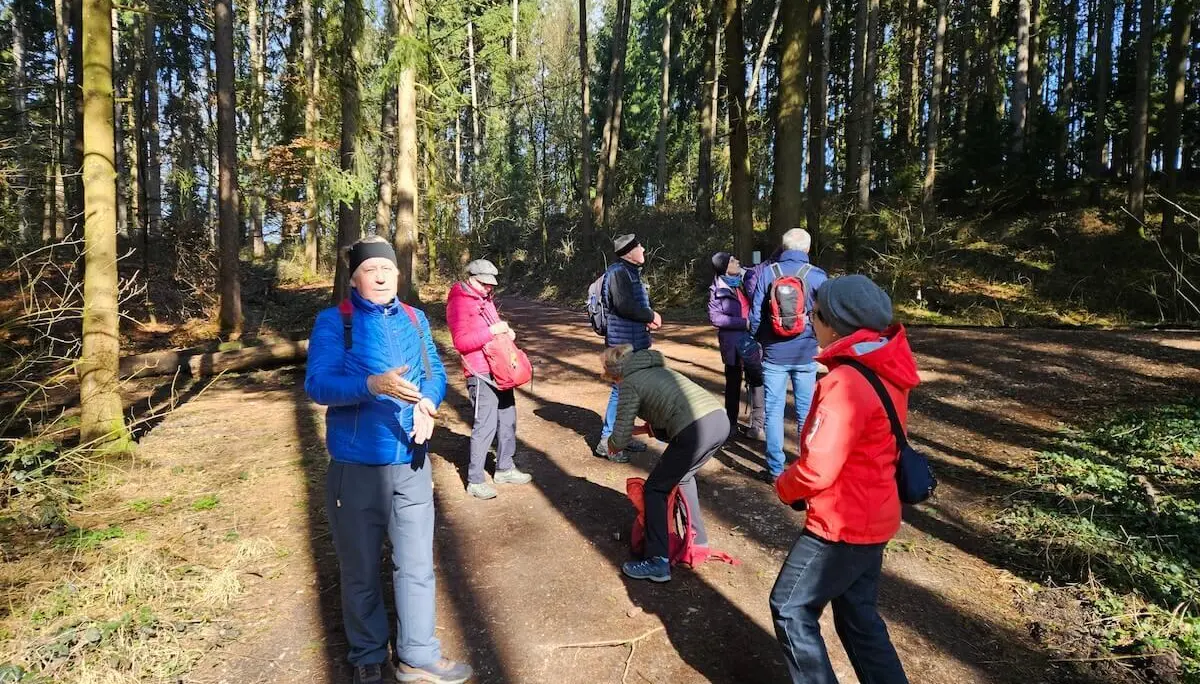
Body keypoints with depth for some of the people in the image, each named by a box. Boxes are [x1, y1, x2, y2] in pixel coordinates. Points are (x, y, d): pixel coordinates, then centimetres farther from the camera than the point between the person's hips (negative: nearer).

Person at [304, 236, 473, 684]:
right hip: (356, 465, -3)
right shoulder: (333, 322, -5)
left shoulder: (415, 319, 9)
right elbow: (317, 383, -16)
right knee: (360, 570, 13)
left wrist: (427, 402, -15)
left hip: (410, 463, 3)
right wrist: (373, 385, -33)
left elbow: (436, 372, 7)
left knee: (416, 564, 10)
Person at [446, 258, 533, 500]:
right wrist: (491, 331, -24)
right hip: (480, 373, -9)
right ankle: (475, 480, 3)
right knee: (485, 425, -8)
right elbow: (461, 341, -18)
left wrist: (506, 331, 6)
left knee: (507, 419, 15)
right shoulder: (459, 302, -10)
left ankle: (504, 468, 30)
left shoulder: (486, 299, 16)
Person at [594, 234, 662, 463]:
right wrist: (651, 316, -14)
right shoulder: (618, 272, -15)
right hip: (623, 343, -10)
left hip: (635, 342, 10)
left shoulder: (631, 271, 15)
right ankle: (606, 441, 3)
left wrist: (649, 319, 0)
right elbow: (624, 304, -26)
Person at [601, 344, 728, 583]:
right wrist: (644, 429, 31)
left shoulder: (630, 383, 7)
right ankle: (698, 539, 39)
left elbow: (620, 439, 7)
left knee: (655, 489, 10)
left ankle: (658, 562, 9)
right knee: (682, 476, 31)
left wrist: (612, 445, 28)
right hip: (720, 419, 8)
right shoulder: (657, 369, 29)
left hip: (697, 430, -8)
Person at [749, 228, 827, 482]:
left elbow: (755, 314, -2)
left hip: (774, 354, 0)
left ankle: (775, 468, 10)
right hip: (806, 354, 0)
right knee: (806, 411, 10)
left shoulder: (766, 272, -3)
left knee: (774, 410, 6)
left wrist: (759, 341, 14)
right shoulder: (817, 276, -5)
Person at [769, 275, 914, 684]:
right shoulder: (886, 371, 2)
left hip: (842, 523, -9)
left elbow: (818, 469, -26)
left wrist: (785, 487, -6)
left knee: (791, 609, 7)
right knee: (857, 614, 21)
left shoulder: (845, 382, -26)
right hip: (873, 517, 9)